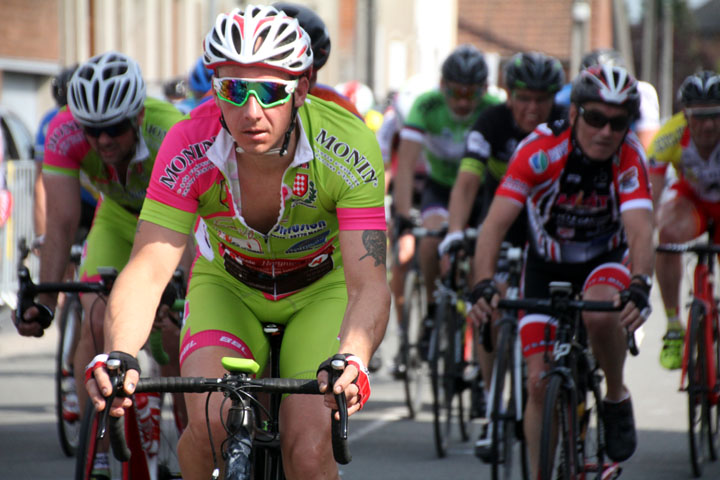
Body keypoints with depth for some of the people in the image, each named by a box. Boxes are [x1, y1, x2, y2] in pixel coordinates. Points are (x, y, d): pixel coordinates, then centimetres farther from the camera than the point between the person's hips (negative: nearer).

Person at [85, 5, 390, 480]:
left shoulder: (350, 150, -31)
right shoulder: (189, 149, -29)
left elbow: (368, 284, -36)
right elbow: (149, 268, -34)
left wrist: (354, 360, -57)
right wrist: (117, 355, -54)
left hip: (323, 288, -1)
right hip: (228, 285, 1)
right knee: (209, 424, -26)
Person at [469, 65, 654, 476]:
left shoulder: (629, 157, -24)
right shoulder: (540, 150, -26)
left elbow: (640, 230, -37)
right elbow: (496, 223, -33)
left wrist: (640, 287, -57)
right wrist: (484, 285, -50)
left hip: (603, 262, -1)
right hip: (546, 267, 1)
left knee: (600, 313, -35)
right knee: (540, 383, -7)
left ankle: (617, 398, -8)